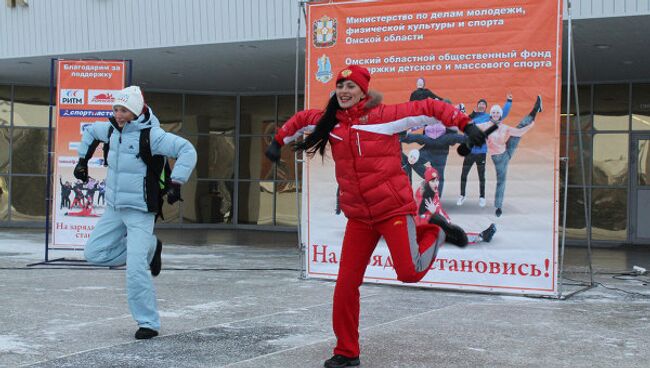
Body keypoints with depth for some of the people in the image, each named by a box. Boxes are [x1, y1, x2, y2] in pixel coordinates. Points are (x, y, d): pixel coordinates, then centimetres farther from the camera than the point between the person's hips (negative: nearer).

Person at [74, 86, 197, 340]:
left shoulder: (151, 134, -17)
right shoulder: (111, 129, 5)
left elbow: (187, 150, -22)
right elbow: (90, 131, 27)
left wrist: (176, 184, -27)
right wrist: (82, 161, 22)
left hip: (140, 211, -8)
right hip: (114, 209, 8)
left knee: (135, 269, -14)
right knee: (94, 253, 5)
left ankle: (148, 323, 0)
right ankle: (148, 249, 18)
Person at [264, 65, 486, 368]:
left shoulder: (384, 115, -9)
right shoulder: (329, 121, 6)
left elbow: (430, 108, -8)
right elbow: (301, 120, 27)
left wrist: (465, 125, -14)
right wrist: (278, 142, 26)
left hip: (393, 209, -4)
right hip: (358, 216, 4)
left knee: (409, 273, -11)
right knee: (346, 284, 0)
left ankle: (430, 235, 23)